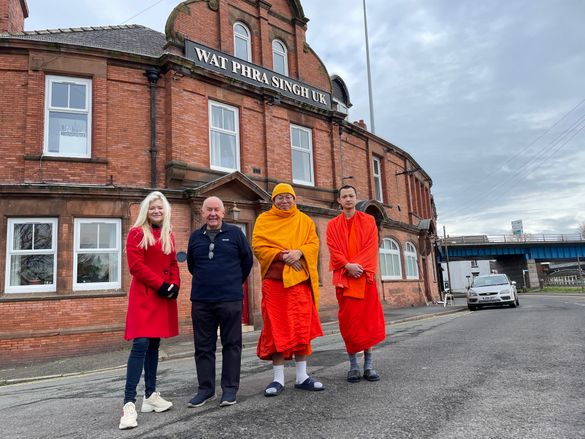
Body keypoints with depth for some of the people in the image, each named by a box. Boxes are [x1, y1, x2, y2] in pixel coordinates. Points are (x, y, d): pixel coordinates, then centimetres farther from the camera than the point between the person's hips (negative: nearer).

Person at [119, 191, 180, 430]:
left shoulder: (168, 235, 15)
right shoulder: (137, 233, -4)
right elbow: (136, 265, -12)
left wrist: (174, 285, -2)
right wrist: (161, 284, -16)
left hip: (164, 296, 7)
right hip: (144, 295, -6)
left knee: (154, 344, 12)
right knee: (141, 344, -14)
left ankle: (151, 395, 20)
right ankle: (129, 403, -13)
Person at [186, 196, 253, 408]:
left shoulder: (235, 233, 1)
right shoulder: (195, 236, 9)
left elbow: (247, 260, 8)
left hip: (230, 299, -3)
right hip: (201, 301, 3)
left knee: (231, 344, 4)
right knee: (203, 346, 8)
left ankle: (230, 388, 15)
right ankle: (206, 388, 20)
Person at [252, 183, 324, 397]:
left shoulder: (304, 221, 15)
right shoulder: (264, 219, 9)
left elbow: (313, 244, 6)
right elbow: (258, 246, -2)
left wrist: (299, 252, -14)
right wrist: (282, 256, -15)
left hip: (300, 279, 2)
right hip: (274, 279, -2)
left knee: (302, 327, 3)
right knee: (276, 328, -2)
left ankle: (302, 376, 12)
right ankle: (278, 379, 6)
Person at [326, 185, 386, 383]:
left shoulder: (368, 221, 9)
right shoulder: (333, 225, 10)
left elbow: (371, 246, -1)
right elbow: (333, 250, 0)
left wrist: (358, 265, -14)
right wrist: (348, 266, -15)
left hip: (364, 276, 0)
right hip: (344, 277, 0)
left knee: (368, 318, -1)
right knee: (348, 320, 0)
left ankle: (369, 363, 7)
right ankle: (353, 364, 6)